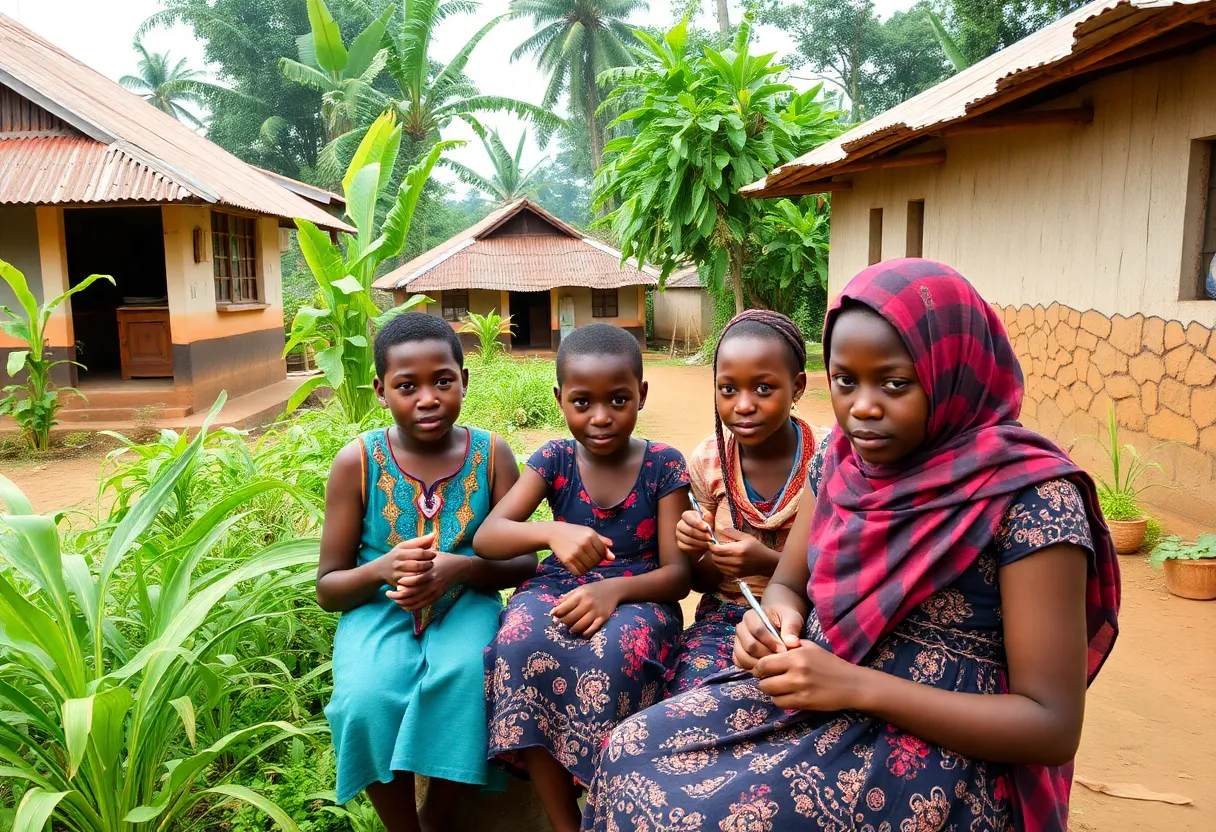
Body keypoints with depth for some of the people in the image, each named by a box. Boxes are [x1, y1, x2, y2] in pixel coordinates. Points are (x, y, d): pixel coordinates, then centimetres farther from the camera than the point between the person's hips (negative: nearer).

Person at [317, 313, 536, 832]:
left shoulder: (491, 454, -4)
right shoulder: (357, 462, -6)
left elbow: (524, 562, -3)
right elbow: (327, 588, -1)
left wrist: (461, 568, -23)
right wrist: (381, 569, -23)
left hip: (465, 603, 0)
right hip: (380, 610, 0)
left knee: (470, 683, -31)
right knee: (368, 701, -30)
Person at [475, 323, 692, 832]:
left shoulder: (663, 465, -3)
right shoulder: (554, 460, 1)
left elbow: (679, 574, -6)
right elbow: (485, 538, -10)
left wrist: (614, 590, -27)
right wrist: (552, 532, -32)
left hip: (636, 597, -2)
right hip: (557, 590, 2)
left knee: (615, 651, -37)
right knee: (520, 640, -33)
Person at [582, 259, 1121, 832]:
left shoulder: (1029, 496, -19)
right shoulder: (840, 461, 0)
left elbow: (1054, 727, -18)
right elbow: (790, 585, 12)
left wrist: (856, 685, -25)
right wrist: (777, 620, -13)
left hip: (942, 753, -6)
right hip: (823, 699, 6)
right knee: (633, 755, -11)